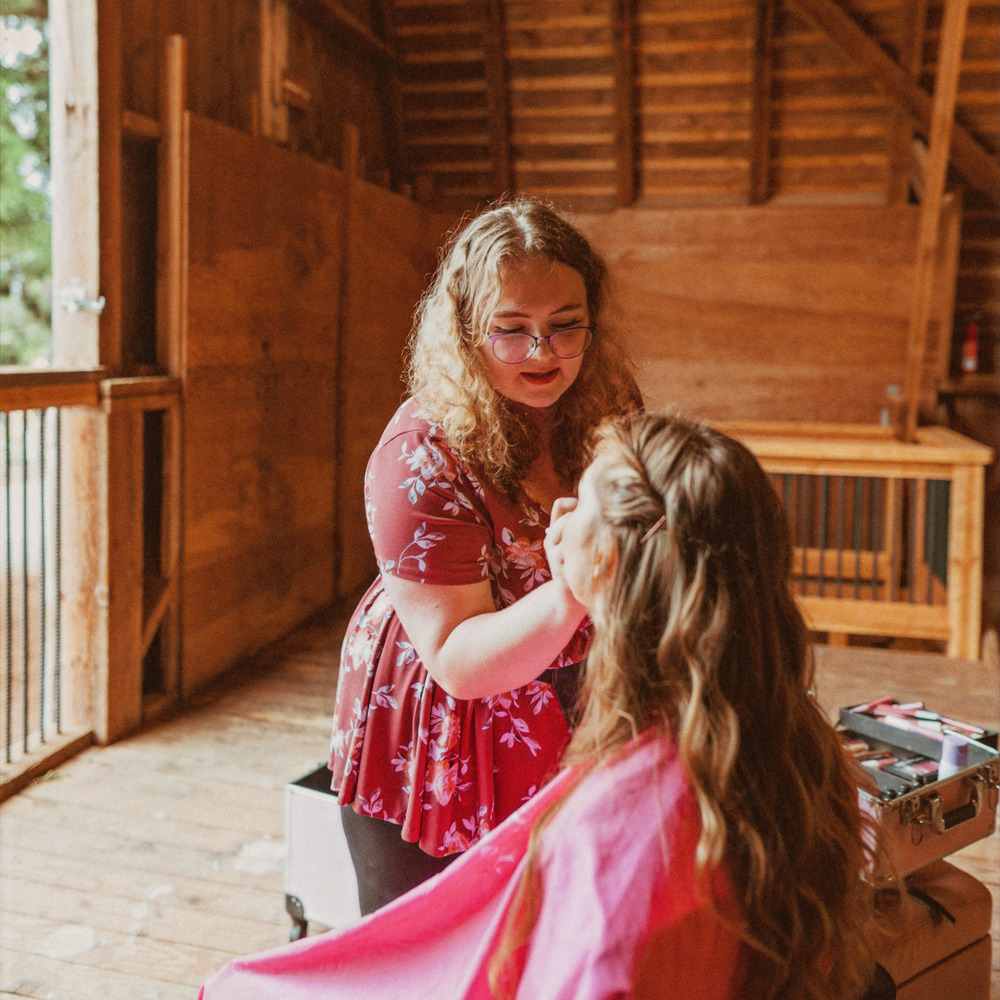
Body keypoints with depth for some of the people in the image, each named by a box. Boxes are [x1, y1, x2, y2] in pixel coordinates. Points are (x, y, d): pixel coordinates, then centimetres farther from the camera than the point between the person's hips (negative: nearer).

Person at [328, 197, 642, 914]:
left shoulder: (605, 410, -8)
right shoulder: (421, 460, -26)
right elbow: (458, 661, -27)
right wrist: (572, 592, -42)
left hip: (561, 726, 5)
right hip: (430, 747, -4)